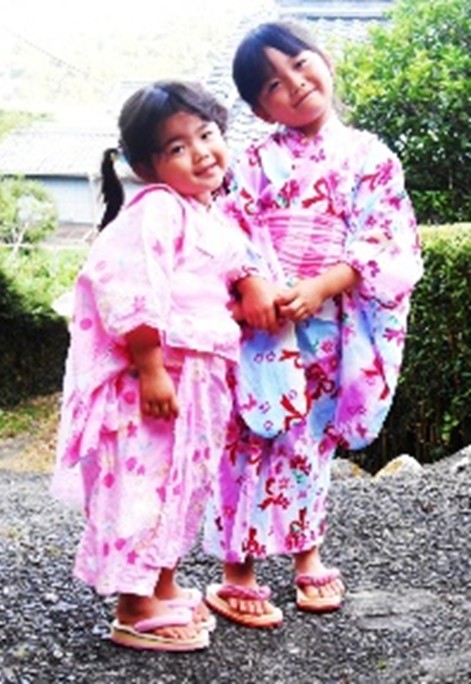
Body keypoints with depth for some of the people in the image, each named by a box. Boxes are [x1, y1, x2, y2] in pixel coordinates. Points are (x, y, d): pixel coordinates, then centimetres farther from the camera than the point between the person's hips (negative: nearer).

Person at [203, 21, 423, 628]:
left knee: (313, 440, 14)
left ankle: (306, 554, 30)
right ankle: (236, 573, 7)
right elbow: (234, 234, -3)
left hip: (332, 326, 1)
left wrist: (321, 288, -16)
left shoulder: (371, 158, 3)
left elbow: (386, 242, -4)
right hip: (263, 322, -1)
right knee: (254, 441, 0)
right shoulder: (259, 160, 2)